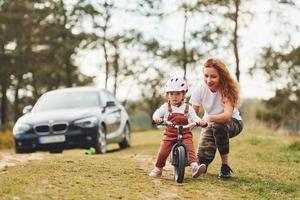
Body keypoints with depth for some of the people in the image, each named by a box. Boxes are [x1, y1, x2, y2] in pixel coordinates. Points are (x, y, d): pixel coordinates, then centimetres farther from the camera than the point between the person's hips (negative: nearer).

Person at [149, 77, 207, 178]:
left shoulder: (187, 108, 4)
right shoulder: (165, 107, 3)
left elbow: (194, 116, -6)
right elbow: (156, 113, -9)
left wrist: (199, 121, -31)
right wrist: (156, 118, -35)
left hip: (185, 134, 0)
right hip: (169, 134, 0)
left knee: (190, 149, -21)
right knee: (163, 152, -6)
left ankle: (195, 167, -32)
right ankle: (157, 169, 16)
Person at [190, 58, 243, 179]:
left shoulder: (227, 88, -24)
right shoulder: (200, 89, -15)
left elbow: (228, 115, -38)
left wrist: (209, 118, -57)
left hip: (233, 123, -2)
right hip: (210, 125, 2)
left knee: (218, 125, -40)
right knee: (203, 159, -22)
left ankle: (225, 165, -22)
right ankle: (203, 164, 20)